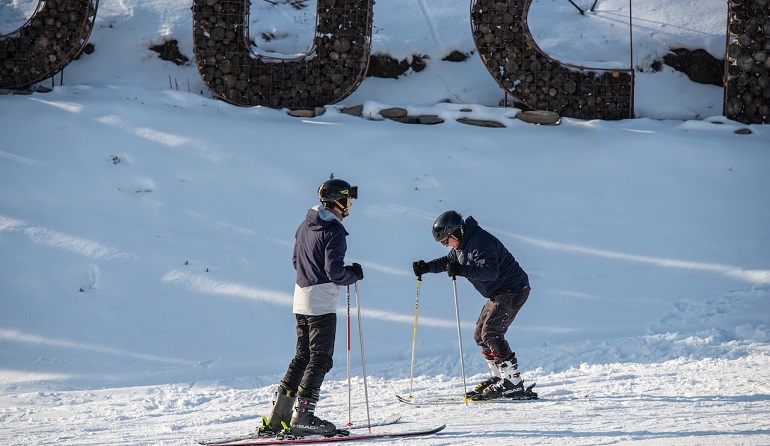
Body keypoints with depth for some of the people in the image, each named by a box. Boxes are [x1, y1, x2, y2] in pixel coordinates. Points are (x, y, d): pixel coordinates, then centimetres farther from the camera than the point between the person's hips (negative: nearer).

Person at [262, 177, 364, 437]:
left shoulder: (305, 226, 12)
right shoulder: (334, 231, -15)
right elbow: (335, 271, -21)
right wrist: (354, 274, -3)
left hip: (302, 297, 9)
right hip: (322, 301, -9)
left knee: (303, 356, 15)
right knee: (321, 359, -5)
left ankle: (277, 416, 13)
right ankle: (302, 416, -11)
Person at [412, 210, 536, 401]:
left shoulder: (480, 242, -22)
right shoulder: (463, 244, 9)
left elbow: (490, 271, -34)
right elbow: (448, 261, 26)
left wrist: (462, 270, -38)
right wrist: (427, 267, 11)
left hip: (513, 290, -11)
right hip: (498, 294, 11)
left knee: (490, 333, -18)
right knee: (480, 335, 11)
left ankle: (513, 383, -20)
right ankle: (498, 377, 16)